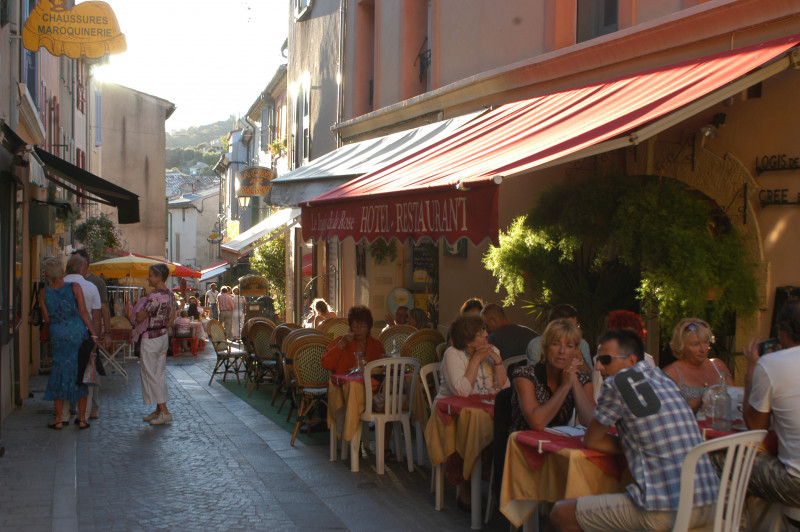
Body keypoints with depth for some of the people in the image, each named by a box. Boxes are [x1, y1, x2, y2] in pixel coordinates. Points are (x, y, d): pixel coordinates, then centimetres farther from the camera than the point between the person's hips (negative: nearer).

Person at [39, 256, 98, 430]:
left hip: (58, 337, 1)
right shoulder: (74, 287, -6)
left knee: (59, 374, 10)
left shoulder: (44, 293, -1)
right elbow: (84, 312, -8)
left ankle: (59, 419, 11)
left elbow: (46, 319, 3)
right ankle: (82, 419, 10)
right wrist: (93, 334, -4)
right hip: (78, 334, -1)